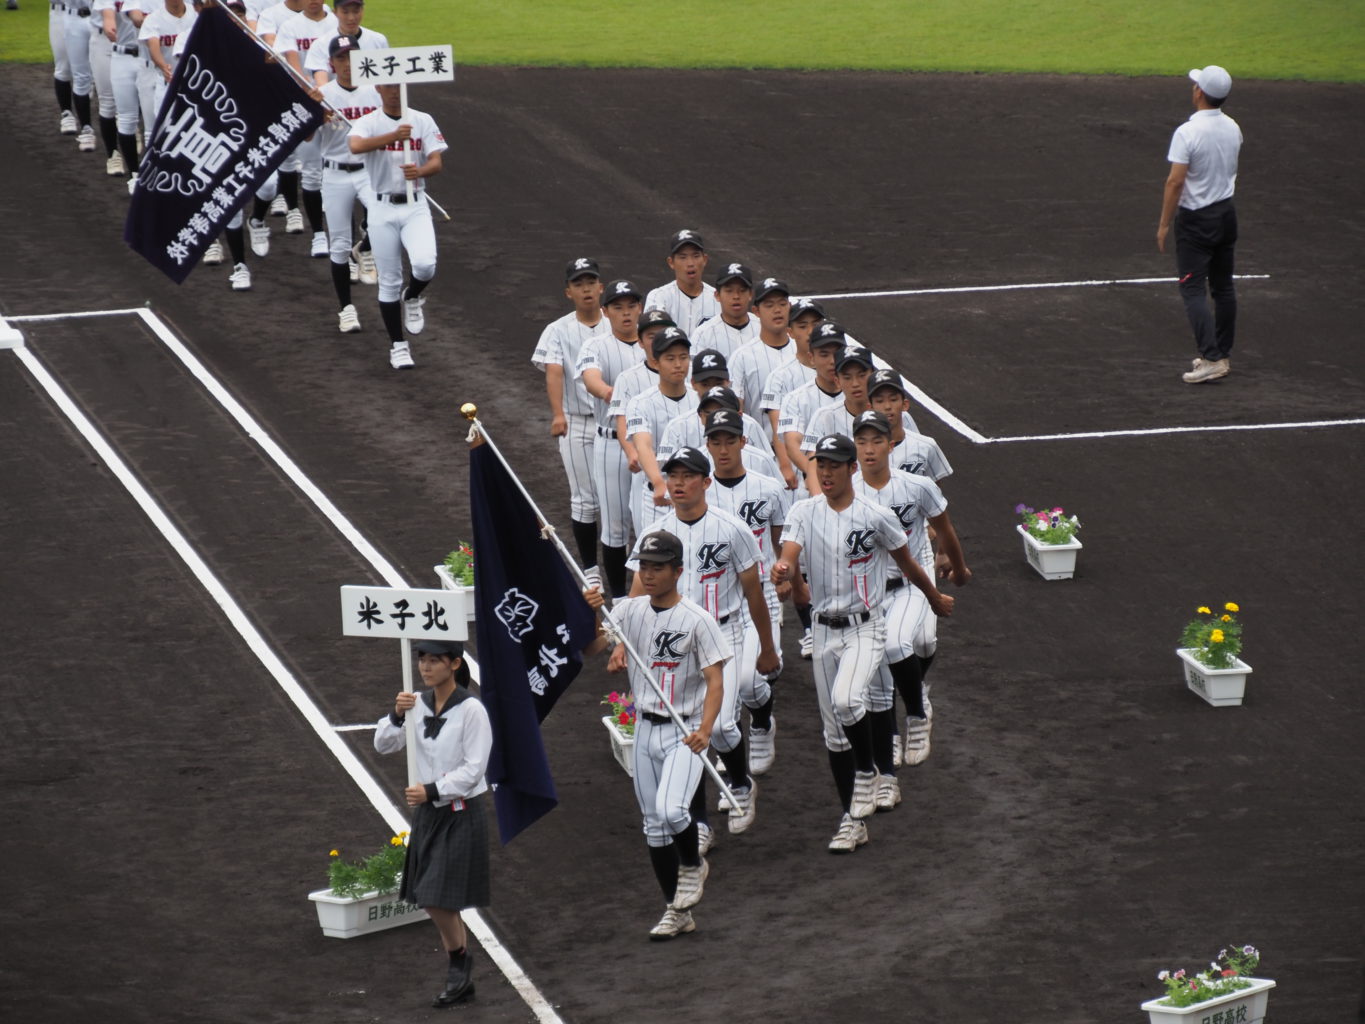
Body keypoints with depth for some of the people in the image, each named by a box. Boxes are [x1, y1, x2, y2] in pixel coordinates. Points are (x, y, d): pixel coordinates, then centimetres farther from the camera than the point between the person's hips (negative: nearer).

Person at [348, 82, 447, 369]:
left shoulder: (423, 121, 4)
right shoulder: (368, 123, -3)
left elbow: (436, 162, -5)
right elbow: (356, 146, -26)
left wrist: (420, 170, -28)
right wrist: (393, 135, -39)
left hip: (415, 207, 1)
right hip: (383, 208, -1)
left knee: (425, 264, -23)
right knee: (389, 281, 3)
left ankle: (412, 298, 11)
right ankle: (398, 345, 18)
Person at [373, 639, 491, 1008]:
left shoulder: (471, 710, -15)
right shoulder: (419, 704, 2)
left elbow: (473, 768, -17)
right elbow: (384, 745, 2)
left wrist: (431, 790, -21)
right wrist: (396, 715, -16)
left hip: (461, 813, -7)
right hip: (428, 811, 7)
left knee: (439, 898, -10)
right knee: (431, 900, 9)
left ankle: (458, 962, 14)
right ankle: (460, 977, 21)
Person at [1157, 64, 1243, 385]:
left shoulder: (1187, 133, -20)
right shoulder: (1233, 129, 2)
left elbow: (1175, 181, -20)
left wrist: (1164, 224, -13)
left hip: (1196, 220, -7)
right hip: (1227, 213, 7)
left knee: (1193, 290, -4)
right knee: (1223, 287, 14)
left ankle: (1211, 359, -13)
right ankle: (1222, 354, 20)